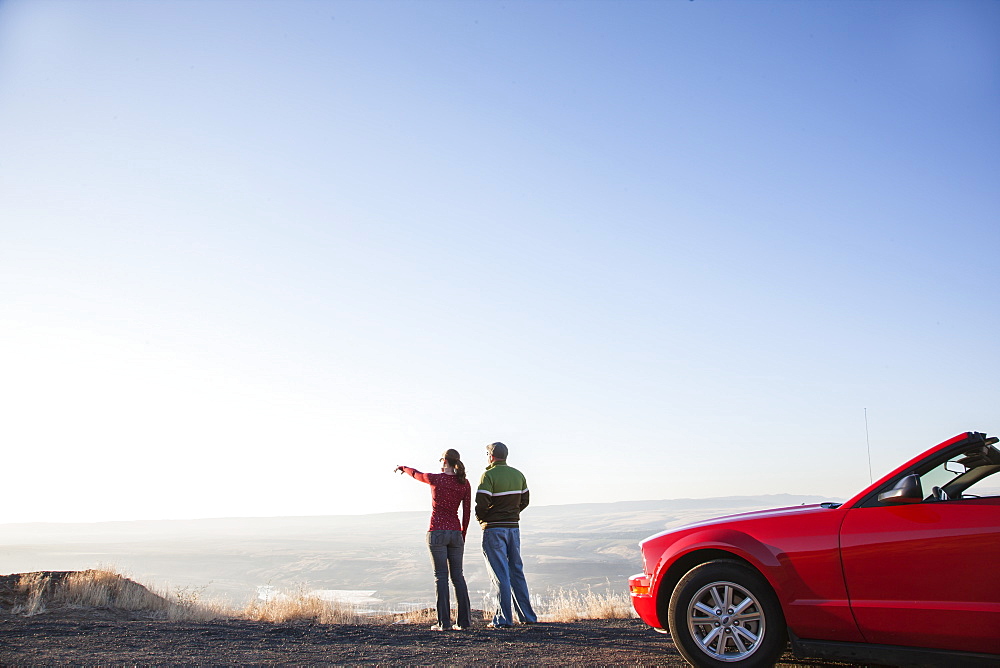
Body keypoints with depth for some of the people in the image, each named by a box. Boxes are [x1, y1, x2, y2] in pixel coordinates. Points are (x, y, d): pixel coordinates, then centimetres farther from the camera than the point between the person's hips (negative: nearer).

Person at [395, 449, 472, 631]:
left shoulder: (435, 479, -5)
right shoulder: (465, 484, 4)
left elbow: (415, 473, 16)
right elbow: (467, 512, 6)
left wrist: (403, 468, 38)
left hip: (437, 532, -3)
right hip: (455, 532, 3)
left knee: (441, 576, 0)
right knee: (458, 576, 10)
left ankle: (444, 622, -1)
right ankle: (465, 621, 8)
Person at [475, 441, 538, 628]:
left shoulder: (488, 475, -12)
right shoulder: (518, 474, 9)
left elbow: (482, 503, -18)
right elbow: (524, 501, 13)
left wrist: (480, 518, 1)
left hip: (494, 529, -6)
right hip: (514, 527, 6)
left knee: (500, 574, -2)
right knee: (516, 571, 14)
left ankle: (503, 619, -1)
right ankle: (527, 615, 17)